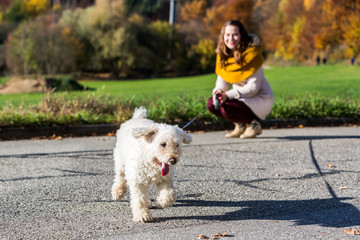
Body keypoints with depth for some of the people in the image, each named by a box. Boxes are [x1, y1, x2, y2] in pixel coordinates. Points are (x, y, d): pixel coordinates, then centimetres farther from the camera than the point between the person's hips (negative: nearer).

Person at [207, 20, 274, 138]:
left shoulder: (252, 54, -20)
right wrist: (218, 92, -19)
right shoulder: (224, 54, 0)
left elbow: (253, 87, -22)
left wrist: (228, 95, -31)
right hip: (241, 96, 7)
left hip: (261, 99, -7)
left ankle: (253, 124, -3)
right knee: (211, 104, -10)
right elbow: (222, 79, 5)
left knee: (226, 108, -29)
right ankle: (240, 125, 9)